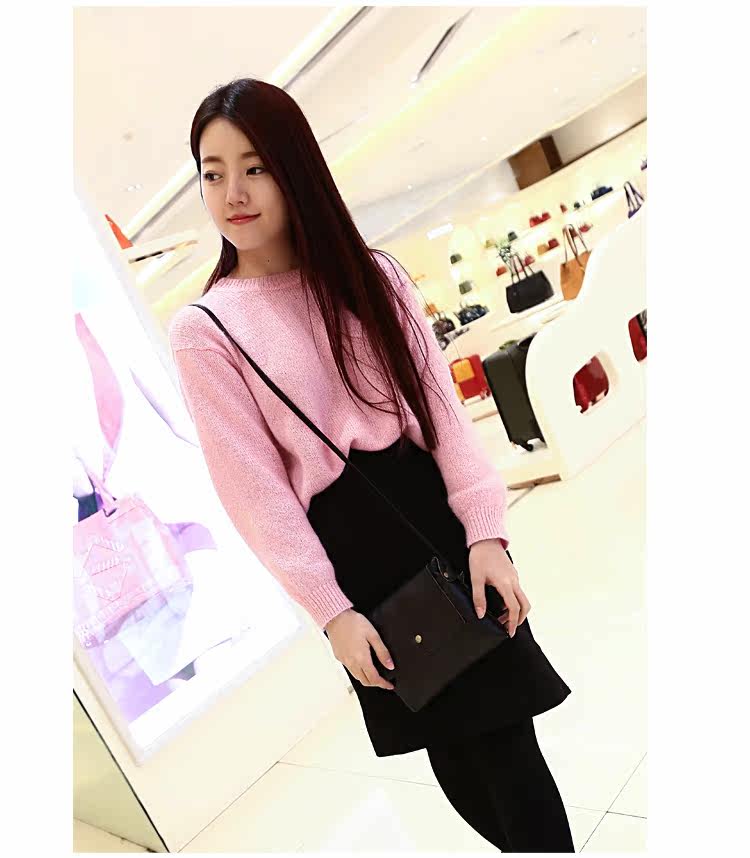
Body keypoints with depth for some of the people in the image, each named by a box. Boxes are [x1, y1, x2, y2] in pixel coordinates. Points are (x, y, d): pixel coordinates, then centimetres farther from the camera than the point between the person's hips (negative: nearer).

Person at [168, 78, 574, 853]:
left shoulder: (372, 276, 5)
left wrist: (485, 532, -10)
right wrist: (330, 609, -10)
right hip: (348, 548, -2)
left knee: (505, 740, 3)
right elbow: (251, 485, -7)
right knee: (450, 744, 11)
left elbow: (441, 406, 0)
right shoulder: (203, 330, -4)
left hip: (437, 514, 2)